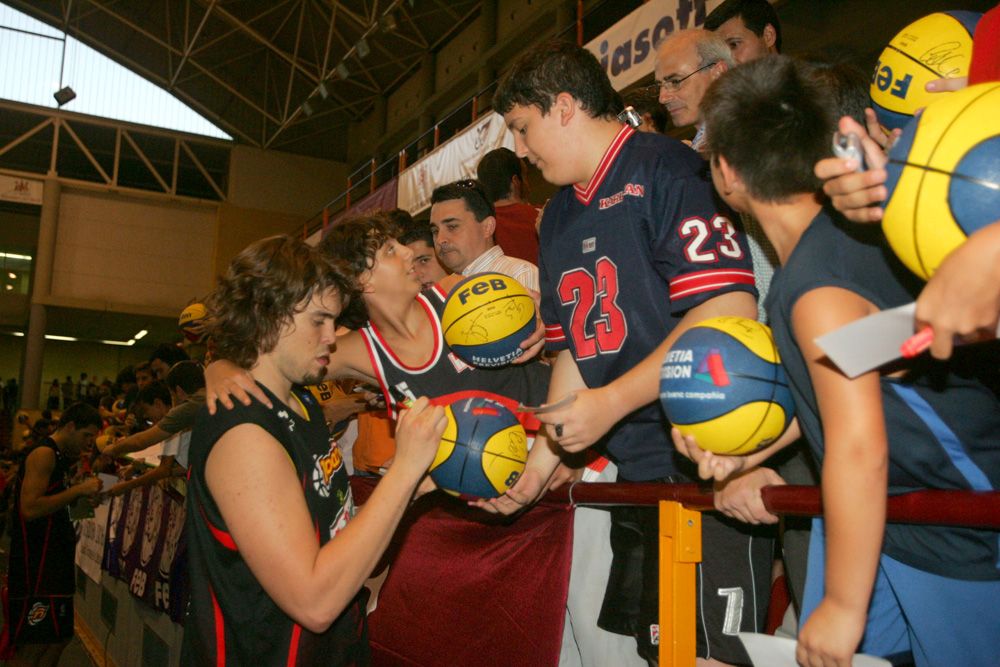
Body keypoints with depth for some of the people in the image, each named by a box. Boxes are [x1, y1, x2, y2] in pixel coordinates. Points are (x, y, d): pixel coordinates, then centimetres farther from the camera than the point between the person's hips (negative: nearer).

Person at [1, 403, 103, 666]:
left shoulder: (61, 458, 18)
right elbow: (30, 509, -23)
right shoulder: (43, 453, -12)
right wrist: (78, 490, -20)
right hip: (35, 565, -10)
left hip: (54, 562, 10)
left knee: (59, 639, 12)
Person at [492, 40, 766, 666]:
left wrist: (612, 403, -18)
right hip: (638, 474, 8)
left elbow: (728, 311, -20)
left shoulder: (663, 170, -10)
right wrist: (539, 465, 11)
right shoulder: (558, 218, 17)